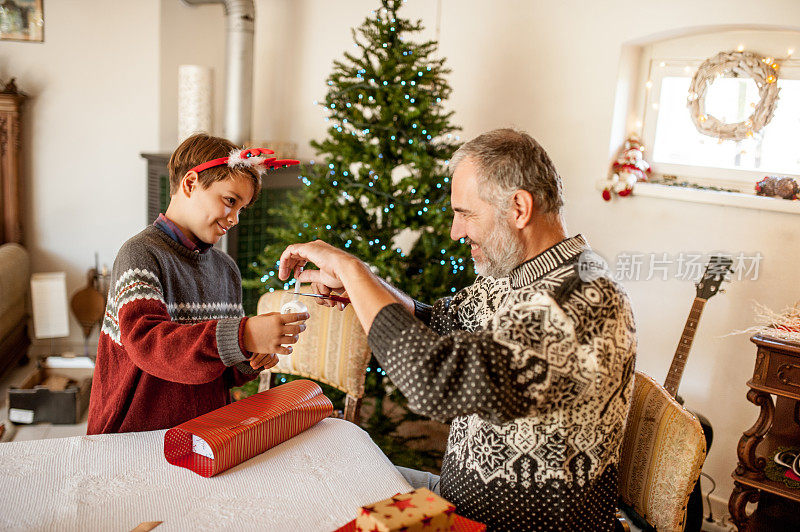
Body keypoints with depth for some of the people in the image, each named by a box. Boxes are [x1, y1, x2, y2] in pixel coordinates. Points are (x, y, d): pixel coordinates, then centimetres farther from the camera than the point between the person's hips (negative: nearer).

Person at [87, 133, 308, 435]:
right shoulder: (140, 254, -8)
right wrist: (243, 336, -34)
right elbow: (145, 341, -25)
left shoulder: (227, 269, 12)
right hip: (137, 431, -6)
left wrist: (248, 364, -4)